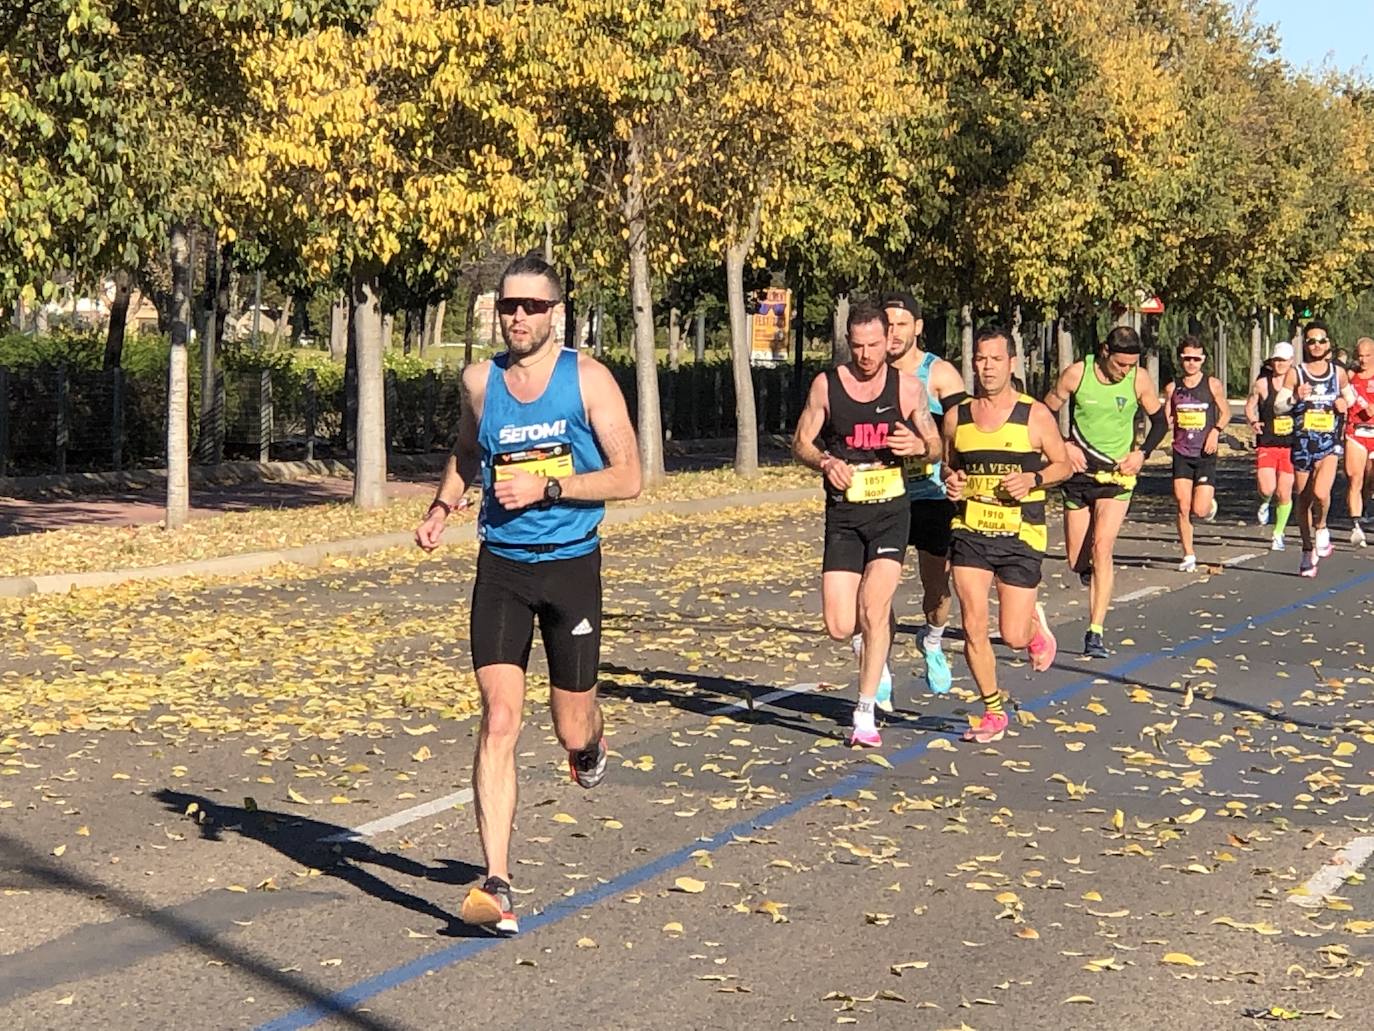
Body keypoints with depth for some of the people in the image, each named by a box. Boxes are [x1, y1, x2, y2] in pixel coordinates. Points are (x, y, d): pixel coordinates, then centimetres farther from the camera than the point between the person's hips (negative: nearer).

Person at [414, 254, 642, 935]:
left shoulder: (588, 379, -5)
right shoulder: (480, 381, 4)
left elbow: (628, 477, -7)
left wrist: (547, 486, -17)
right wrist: (442, 508, 6)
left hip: (571, 565, -1)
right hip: (501, 566, 1)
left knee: (571, 728, 8)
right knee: (499, 719, -12)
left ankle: (589, 742, 48)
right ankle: (496, 885, -12)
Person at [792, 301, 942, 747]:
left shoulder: (907, 387, 2)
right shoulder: (826, 384, 2)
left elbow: (937, 445, 8)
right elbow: (801, 443, 7)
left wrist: (918, 446, -16)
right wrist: (826, 462, -15)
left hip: (890, 511, -1)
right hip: (843, 514, 1)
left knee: (874, 610, -15)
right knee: (839, 627, -5)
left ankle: (865, 714, -2)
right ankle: (872, 635, 33)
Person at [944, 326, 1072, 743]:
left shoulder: (1035, 415, -3)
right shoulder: (957, 416, 5)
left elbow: (1063, 464, 5)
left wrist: (1033, 479, -14)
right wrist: (950, 480, -5)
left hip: (1021, 537, -2)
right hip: (970, 532, 2)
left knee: (1013, 637, -2)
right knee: (973, 627, -7)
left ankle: (1035, 623, 36)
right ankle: (993, 712, 11)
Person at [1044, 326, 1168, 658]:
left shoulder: (1139, 380, -8)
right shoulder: (1076, 374, -10)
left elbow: (1160, 421, 7)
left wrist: (1142, 453, -8)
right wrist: (1063, 446, -12)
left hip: (1117, 475, -1)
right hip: (1079, 473, 1)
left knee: (1101, 548, -16)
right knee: (1076, 561, 5)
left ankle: (1095, 633, -15)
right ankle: (1091, 572, 45)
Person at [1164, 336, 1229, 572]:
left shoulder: (1213, 384, -2)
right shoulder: (1172, 388, 3)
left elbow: (1225, 412, 8)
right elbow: (1165, 418, 10)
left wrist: (1216, 431, -8)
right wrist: (1167, 421, -13)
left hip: (1205, 455, -2)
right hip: (1181, 454, 2)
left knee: (1200, 511, -8)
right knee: (1183, 508, -4)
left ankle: (1211, 504, 30)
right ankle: (1188, 556, 8)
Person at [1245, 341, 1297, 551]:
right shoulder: (1262, 384, -2)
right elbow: (1250, 405, 8)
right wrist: (1253, 422, -10)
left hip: (1291, 445, 1)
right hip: (1267, 444, -1)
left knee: (1284, 494, 5)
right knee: (1267, 489, -16)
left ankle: (1278, 534, 24)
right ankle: (1265, 502, 22)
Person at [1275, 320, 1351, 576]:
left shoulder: (1338, 372, 6)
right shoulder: (1295, 373, -1)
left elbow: (1350, 395, 24)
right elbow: (1278, 406, -3)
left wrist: (1344, 403, 2)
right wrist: (1295, 398, -22)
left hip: (1329, 443, 0)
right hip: (1302, 443, 1)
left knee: (1321, 492, -24)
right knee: (1303, 500, 8)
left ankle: (1321, 528, 7)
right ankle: (1309, 551, 25)